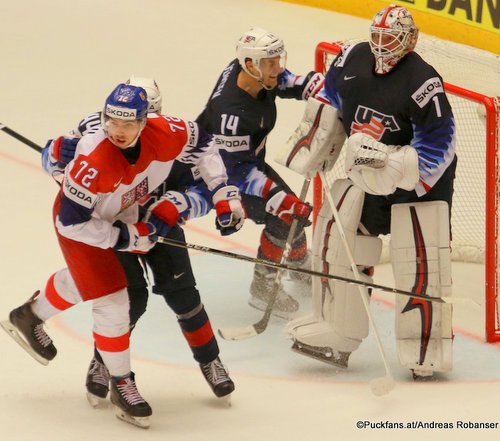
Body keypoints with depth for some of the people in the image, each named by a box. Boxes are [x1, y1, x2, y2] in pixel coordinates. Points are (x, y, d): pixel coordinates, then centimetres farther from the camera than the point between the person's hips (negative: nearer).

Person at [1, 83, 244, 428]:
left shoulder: (163, 133, -28)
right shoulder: (94, 161, -42)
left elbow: (202, 143, -6)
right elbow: (72, 222, -33)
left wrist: (224, 192, -10)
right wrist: (128, 238, -28)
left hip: (122, 214, 7)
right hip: (79, 224, -7)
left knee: (84, 281, 29)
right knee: (112, 302, -8)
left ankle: (29, 317, 55)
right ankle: (121, 384, 12)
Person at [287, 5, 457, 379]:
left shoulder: (424, 83, -23)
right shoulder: (353, 60, -4)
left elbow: (437, 149, -24)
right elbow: (329, 100, 15)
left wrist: (391, 161, -33)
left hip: (419, 182, -6)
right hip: (367, 178, 7)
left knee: (421, 265, -8)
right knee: (335, 238, 6)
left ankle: (427, 350, 4)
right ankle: (336, 334, 17)